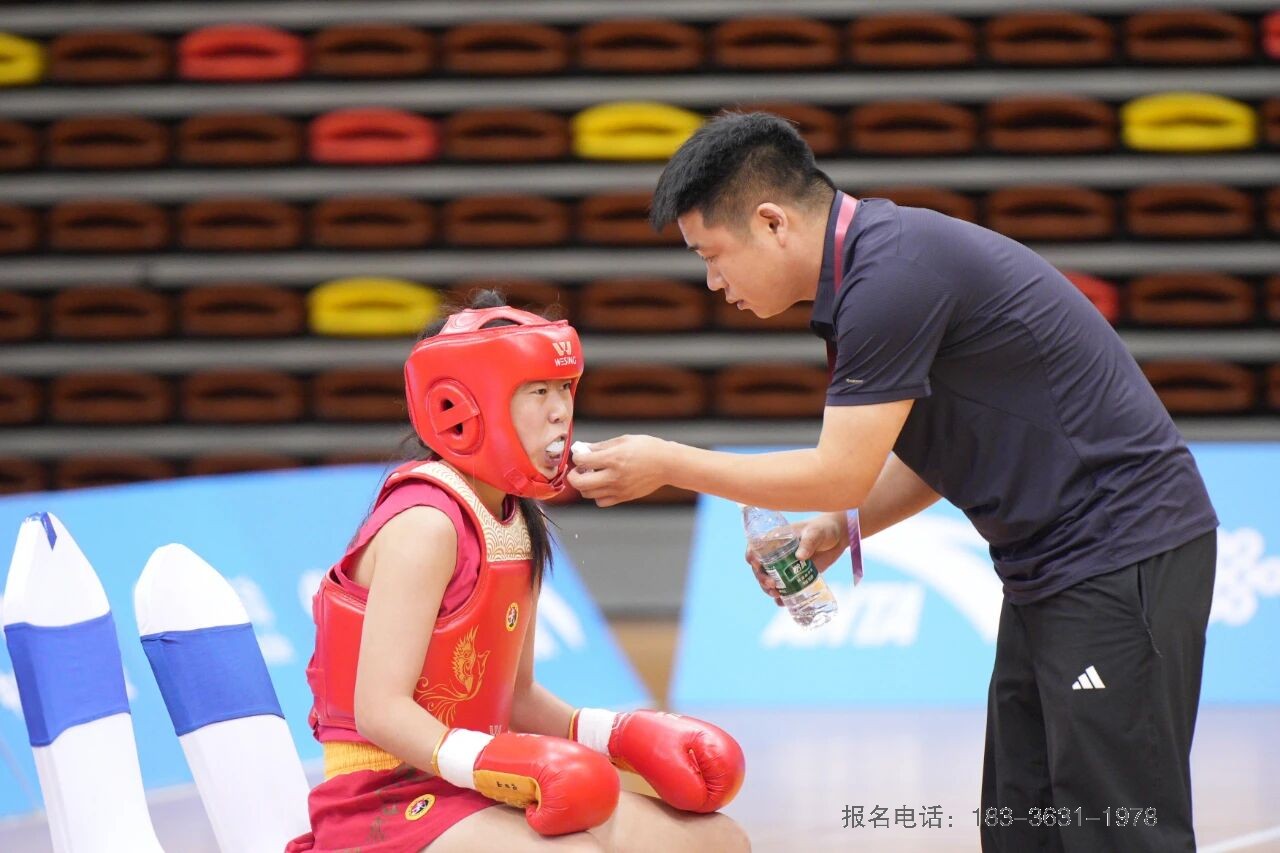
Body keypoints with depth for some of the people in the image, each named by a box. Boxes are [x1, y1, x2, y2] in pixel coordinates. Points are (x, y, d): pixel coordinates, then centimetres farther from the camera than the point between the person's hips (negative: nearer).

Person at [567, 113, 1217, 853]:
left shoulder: (891, 276, -20)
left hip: (1124, 558, -10)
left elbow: (842, 473, -16)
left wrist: (667, 465, -7)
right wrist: (840, 529, 5)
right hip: (1051, 568, 10)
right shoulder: (879, 259, 12)